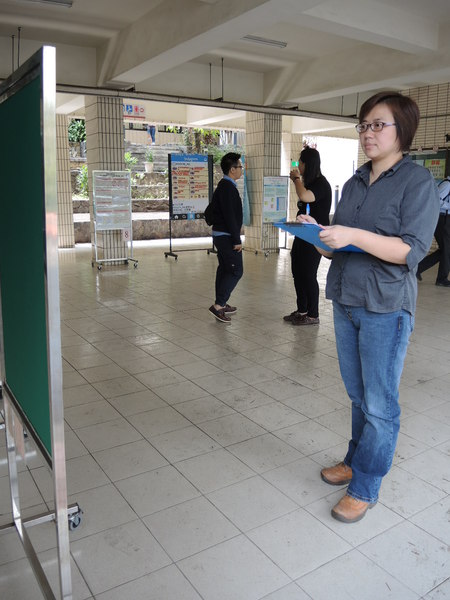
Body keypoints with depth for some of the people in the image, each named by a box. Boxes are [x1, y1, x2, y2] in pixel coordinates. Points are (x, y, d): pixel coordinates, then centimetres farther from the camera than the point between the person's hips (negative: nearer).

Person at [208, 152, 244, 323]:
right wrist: (237, 240, -20)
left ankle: (221, 305, 22)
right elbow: (230, 216, -23)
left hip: (220, 235, 11)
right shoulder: (228, 188, -17)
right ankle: (218, 305, -8)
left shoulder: (223, 186, 16)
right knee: (236, 270, -8)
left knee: (224, 269, 15)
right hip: (227, 236, -11)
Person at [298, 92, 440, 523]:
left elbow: (412, 250, -17)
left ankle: (365, 488, 16)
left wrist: (355, 236, -26)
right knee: (358, 396, 18)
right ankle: (355, 461, 35)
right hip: (345, 301, 6)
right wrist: (317, 233, -4)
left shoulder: (418, 182, -6)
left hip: (385, 308, -6)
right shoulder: (354, 184, 13)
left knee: (379, 405, 3)